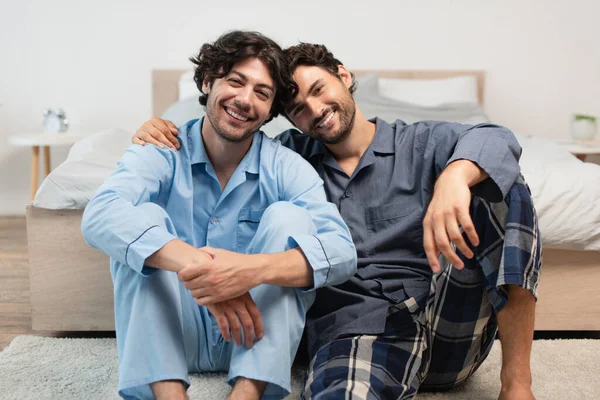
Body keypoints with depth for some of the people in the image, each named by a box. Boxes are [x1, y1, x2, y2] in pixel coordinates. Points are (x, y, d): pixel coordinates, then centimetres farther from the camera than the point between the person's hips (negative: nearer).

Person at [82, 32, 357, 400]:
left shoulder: (286, 166, -7)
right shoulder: (162, 154, -8)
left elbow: (342, 251, -22)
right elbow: (101, 216, -28)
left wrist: (254, 269, -42)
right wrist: (192, 263, -46)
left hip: (254, 333, 1)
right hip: (169, 334, 0)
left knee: (288, 216, -20)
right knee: (145, 218, -21)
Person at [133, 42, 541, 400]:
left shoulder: (420, 143, 9)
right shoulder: (293, 156, 16)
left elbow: (495, 139, -11)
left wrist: (453, 177, -34)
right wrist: (162, 133, 2)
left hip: (451, 330, 4)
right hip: (355, 327, -3)